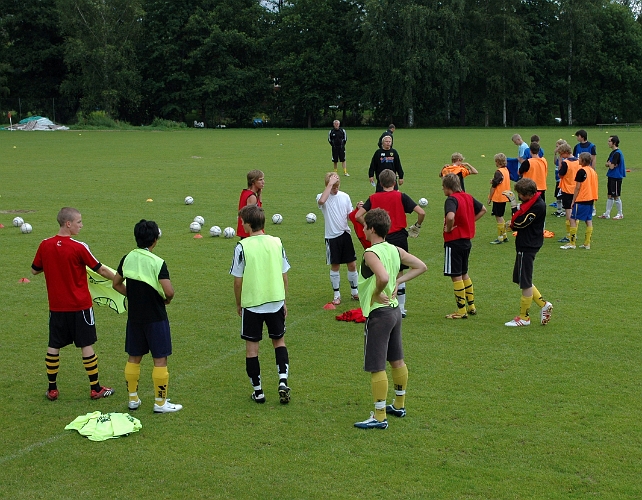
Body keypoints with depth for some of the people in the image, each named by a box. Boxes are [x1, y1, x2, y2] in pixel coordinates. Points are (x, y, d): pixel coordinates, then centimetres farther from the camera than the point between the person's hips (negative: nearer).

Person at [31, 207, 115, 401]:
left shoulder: (45, 245, -3)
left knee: (54, 346, 12)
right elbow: (100, 270, -9)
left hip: (56, 306, 4)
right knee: (87, 345, 5)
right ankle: (95, 389, 12)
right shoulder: (78, 247, -15)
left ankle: (52, 389, 18)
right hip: (80, 305, -4)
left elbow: (34, 270, 10)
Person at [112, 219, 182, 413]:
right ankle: (160, 403, 10)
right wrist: (167, 299, -3)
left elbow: (117, 284, 10)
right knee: (160, 359, 4)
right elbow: (169, 291, -24)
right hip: (155, 318, -5)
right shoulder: (157, 263, -17)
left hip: (134, 317, 6)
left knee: (133, 358, 16)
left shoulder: (127, 259, 0)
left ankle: (133, 399, 24)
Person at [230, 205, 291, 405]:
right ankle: (283, 381, 4)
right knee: (279, 340, 19)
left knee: (252, 346, 9)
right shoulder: (276, 242, 0)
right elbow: (284, 275, 5)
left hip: (252, 304, -3)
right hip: (276, 302, 3)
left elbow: (238, 280, -7)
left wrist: (238, 304, 8)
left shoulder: (242, 246, -11)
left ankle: (258, 391, 14)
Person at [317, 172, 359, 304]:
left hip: (345, 234, 3)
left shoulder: (345, 196, 4)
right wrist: (330, 184, -30)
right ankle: (337, 295, 16)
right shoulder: (322, 197, -8)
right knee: (335, 266, 5)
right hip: (332, 236, -3)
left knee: (352, 264, 6)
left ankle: (354, 292, 23)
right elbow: (321, 201, -35)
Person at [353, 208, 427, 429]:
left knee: (376, 367, -3)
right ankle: (399, 405, 34)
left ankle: (379, 417, 1)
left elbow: (383, 277, -35)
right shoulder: (395, 250, 5)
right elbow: (421, 267, 12)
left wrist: (376, 294, -17)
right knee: (397, 361, 20)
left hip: (378, 313, -9)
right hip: (395, 310, 9)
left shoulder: (371, 253, -19)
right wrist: (398, 281, 7)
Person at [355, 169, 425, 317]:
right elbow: (421, 213, -10)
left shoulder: (373, 198, 1)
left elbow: (358, 216, -6)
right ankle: (401, 309, 12)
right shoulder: (401, 197, -5)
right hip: (399, 237, -1)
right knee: (399, 274, 9)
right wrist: (417, 227, 6)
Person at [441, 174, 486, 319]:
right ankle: (471, 306, 25)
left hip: (454, 241, -9)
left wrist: (448, 228, -19)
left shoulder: (451, 199, -18)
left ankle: (461, 310, 4)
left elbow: (450, 216, -37)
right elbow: (483, 209, 21)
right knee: (464, 273, 20)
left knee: (456, 276, -1)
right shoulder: (468, 197, 8)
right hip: (467, 240, 9)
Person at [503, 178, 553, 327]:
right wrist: (513, 225, -4)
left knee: (525, 283, 1)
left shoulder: (538, 206, -20)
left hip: (528, 248, -10)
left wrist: (513, 203, -20)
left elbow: (520, 222, -23)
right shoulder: (531, 202, 9)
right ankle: (544, 305, 25)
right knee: (522, 280, 17)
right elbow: (520, 223, 16)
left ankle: (524, 317, 11)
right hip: (524, 246, 10)